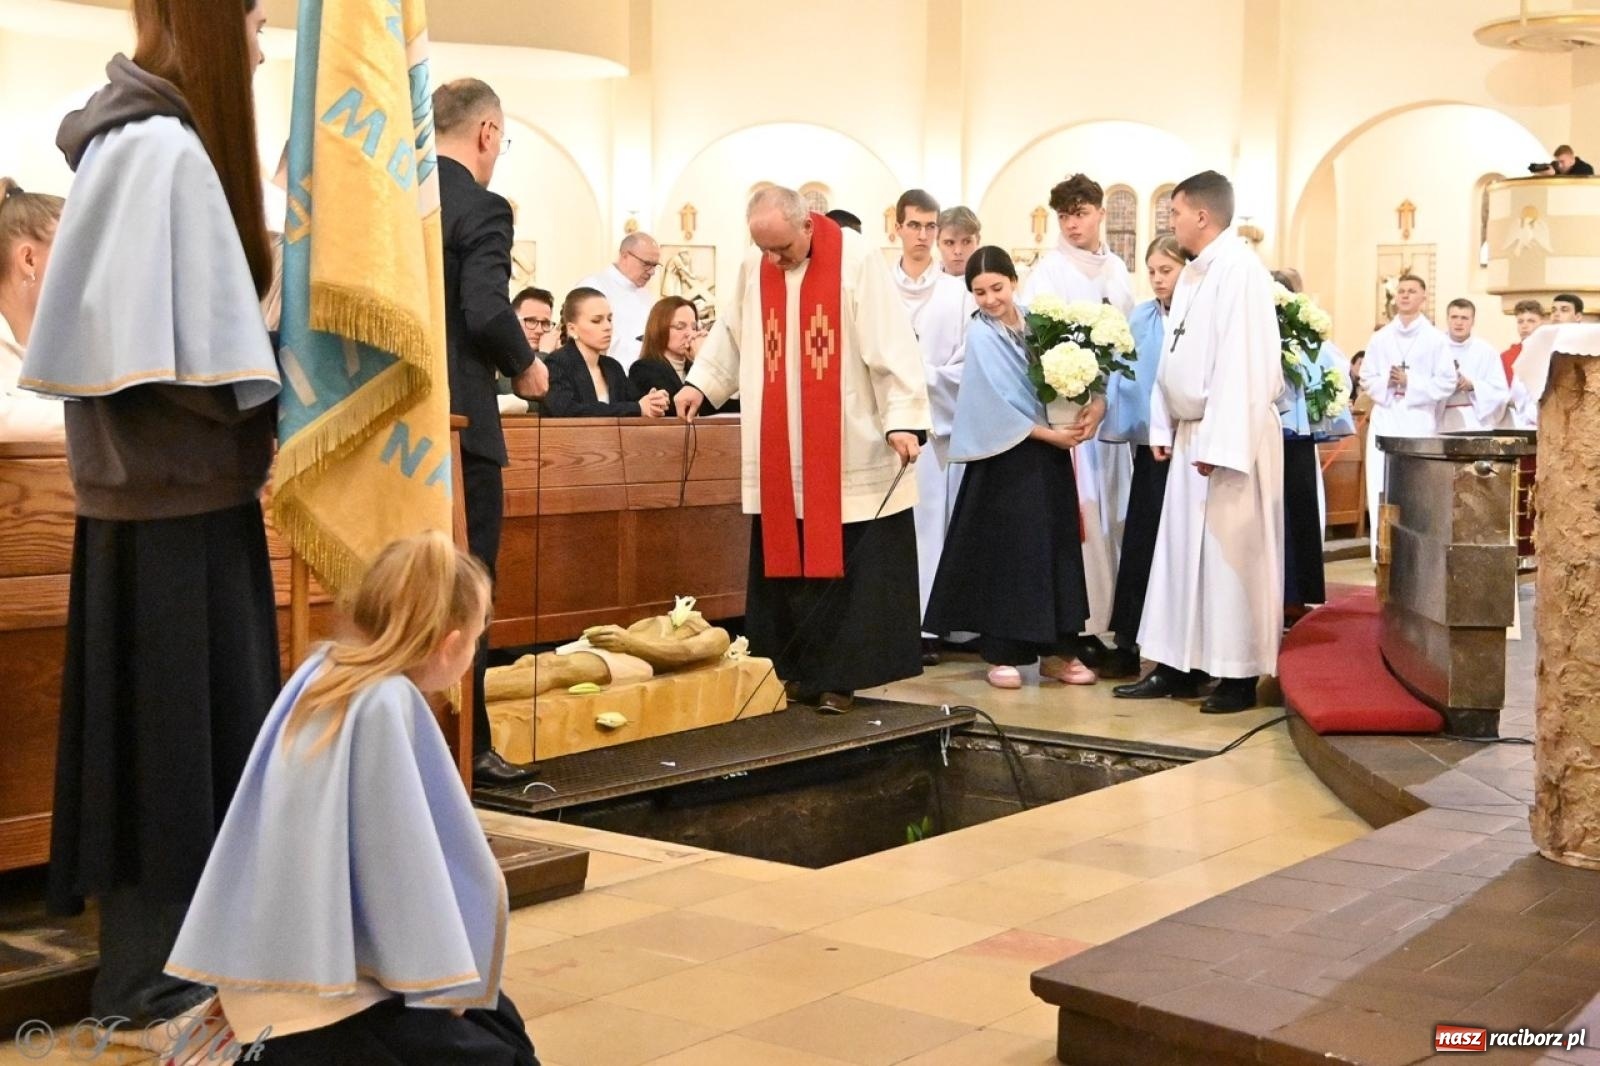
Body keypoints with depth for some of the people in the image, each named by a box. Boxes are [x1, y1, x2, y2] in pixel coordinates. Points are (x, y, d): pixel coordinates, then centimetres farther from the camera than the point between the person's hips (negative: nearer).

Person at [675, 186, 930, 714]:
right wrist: (700, 383, 6)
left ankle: (836, 678, 6)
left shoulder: (857, 261, -10)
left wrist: (903, 419, -19)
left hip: (850, 457, -5)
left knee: (847, 569, -2)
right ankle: (795, 671, 15)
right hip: (779, 460, 5)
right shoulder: (752, 270, 6)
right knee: (783, 566, 6)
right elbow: (730, 336, 19)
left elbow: (891, 344, -13)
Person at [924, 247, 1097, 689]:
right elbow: (996, 404, -13)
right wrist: (1047, 434, -13)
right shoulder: (981, 336, -7)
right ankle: (1003, 653, 9)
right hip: (1007, 459, -5)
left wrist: (1096, 403, -13)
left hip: (1050, 455, 5)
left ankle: (1057, 649, 15)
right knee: (1007, 554, 0)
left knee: (1058, 549, 7)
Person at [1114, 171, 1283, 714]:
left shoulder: (1240, 270, -14)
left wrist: (1218, 444, -23)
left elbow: (1242, 363, -21)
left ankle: (1239, 674, 6)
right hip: (1191, 434, 9)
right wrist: (1163, 428, 12)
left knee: (1230, 554, -3)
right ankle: (1179, 666, 17)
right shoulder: (1192, 275, 15)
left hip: (1231, 436, -9)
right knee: (1180, 552, 10)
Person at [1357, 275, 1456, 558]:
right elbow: (1367, 379, 9)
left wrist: (1410, 383, -10)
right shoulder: (1380, 338, 10)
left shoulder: (1436, 339, 2)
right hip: (1385, 421, 2)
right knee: (1381, 490, -2)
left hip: (1420, 422, -2)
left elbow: (1447, 382, -2)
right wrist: (1386, 383, -11)